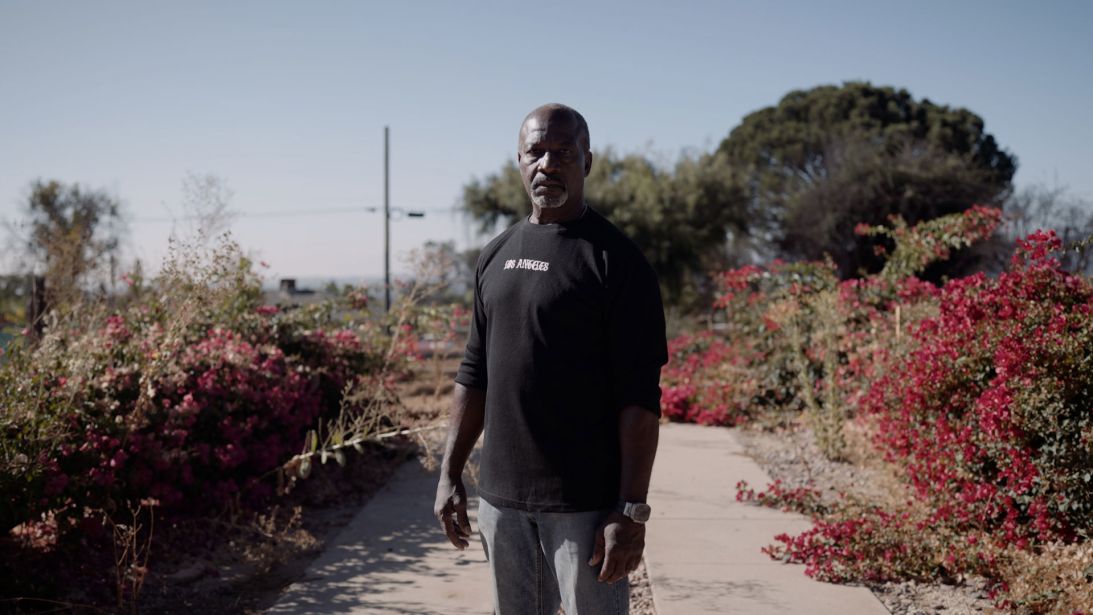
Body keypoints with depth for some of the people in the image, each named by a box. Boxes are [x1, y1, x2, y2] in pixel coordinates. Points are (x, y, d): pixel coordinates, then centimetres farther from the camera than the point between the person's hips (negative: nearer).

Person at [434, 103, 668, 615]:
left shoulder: (615, 259, -8)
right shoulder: (496, 255, 11)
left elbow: (639, 396, -12)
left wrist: (632, 511, -16)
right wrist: (450, 474, 10)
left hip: (586, 503, -5)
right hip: (500, 497, 6)